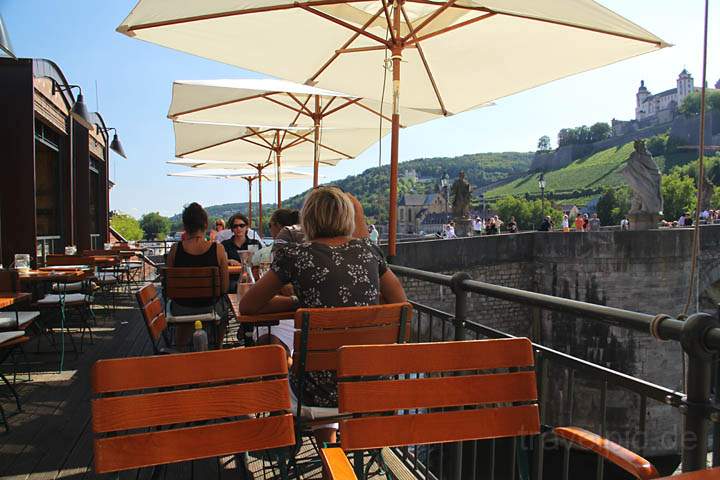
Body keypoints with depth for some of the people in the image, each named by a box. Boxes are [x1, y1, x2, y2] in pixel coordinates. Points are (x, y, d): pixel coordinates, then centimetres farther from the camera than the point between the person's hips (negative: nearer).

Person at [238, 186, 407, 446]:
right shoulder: (368, 249, 1)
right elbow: (400, 302, 12)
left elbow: (246, 307, 1)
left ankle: (327, 445, 51)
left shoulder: (295, 255, -8)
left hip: (321, 390, -3)